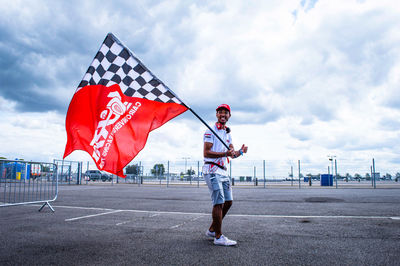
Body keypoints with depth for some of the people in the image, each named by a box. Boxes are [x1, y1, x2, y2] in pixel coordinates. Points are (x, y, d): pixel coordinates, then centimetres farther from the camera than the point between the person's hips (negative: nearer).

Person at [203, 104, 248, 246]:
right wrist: (225, 154, -27)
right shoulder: (210, 131, -6)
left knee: (228, 202, 10)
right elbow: (206, 153, -15)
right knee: (219, 202, -11)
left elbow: (232, 153, 16)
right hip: (212, 170, -9)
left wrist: (240, 152, -6)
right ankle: (218, 237, -3)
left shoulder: (228, 133, 20)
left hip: (223, 171, 9)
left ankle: (212, 230, 23)